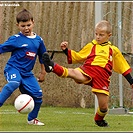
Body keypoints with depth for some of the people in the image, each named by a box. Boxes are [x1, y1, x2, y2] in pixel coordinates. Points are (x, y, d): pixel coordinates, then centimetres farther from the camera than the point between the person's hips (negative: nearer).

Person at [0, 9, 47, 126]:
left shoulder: (38, 40, 6)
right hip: (13, 68, -5)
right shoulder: (16, 39, -8)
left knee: (38, 94, 0)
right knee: (14, 83, -37)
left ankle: (32, 119, 22)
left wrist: (43, 72, 22)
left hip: (27, 73, 5)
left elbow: (42, 58, 20)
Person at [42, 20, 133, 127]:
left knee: (103, 106, -2)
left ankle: (99, 119, 31)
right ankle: (53, 67, -60)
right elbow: (77, 57, 25)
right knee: (74, 73, -34)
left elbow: (123, 67, 24)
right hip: (87, 70, 0)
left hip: (102, 76, 0)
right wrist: (66, 50, 10)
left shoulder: (114, 50, 18)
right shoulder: (91, 46, 21)